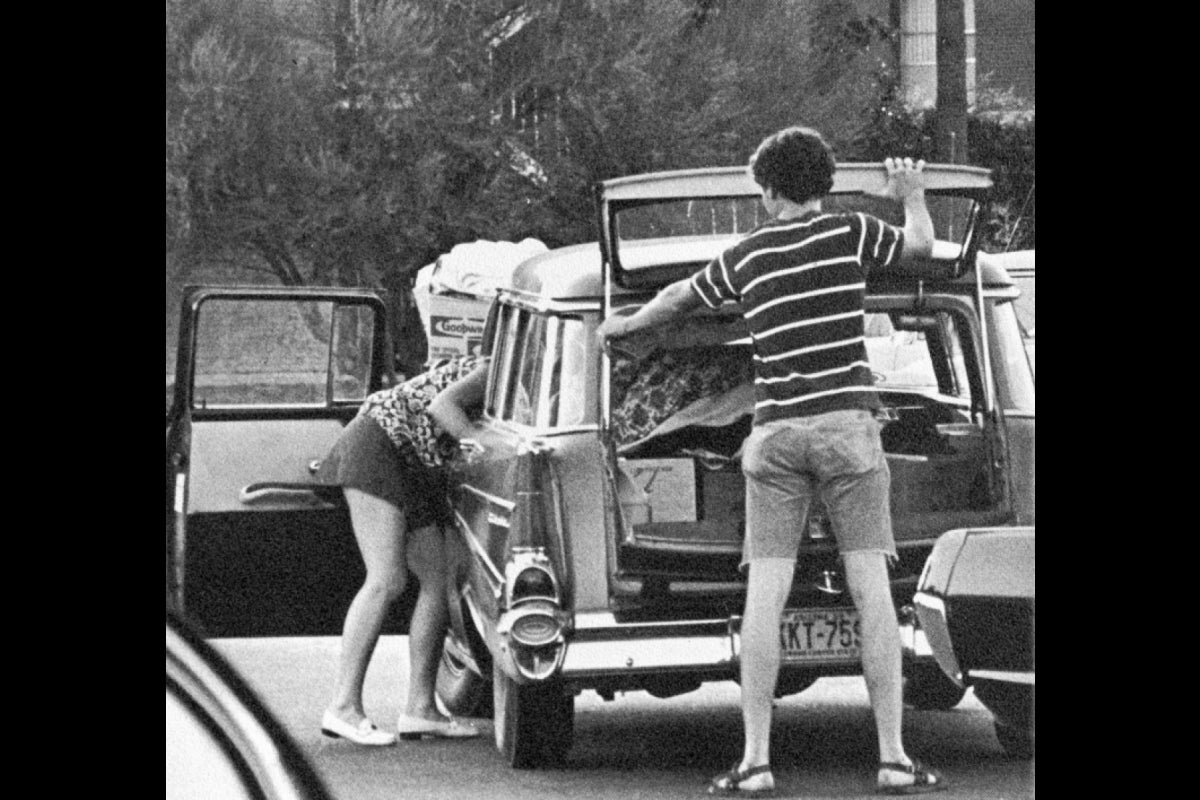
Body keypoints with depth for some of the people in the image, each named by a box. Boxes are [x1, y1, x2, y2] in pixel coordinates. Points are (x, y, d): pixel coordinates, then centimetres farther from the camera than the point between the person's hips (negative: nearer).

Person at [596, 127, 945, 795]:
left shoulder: (747, 256, 11)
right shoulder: (850, 233, 0)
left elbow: (679, 298, 27)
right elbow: (922, 246, 13)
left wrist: (629, 324, 48)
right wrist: (913, 195, 34)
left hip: (776, 432, 2)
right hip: (847, 420, -2)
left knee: (765, 596, -1)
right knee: (872, 588, -3)